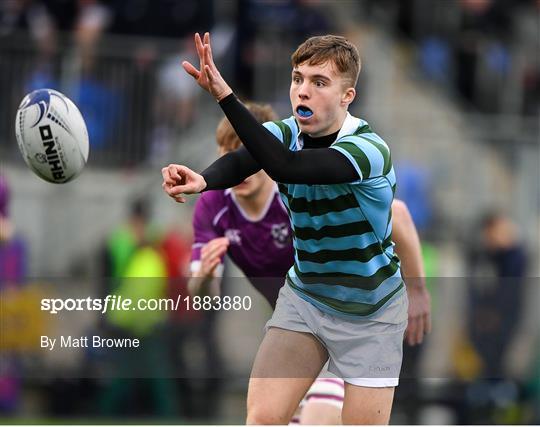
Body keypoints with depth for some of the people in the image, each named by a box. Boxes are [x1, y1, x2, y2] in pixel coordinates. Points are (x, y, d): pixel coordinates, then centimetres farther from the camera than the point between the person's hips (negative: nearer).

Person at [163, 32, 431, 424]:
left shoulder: (369, 151, -28)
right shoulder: (286, 133, -9)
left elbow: (285, 167, -43)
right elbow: (239, 162, -30)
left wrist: (224, 95, -53)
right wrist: (202, 181, -55)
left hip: (369, 314, -4)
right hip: (303, 299, 4)